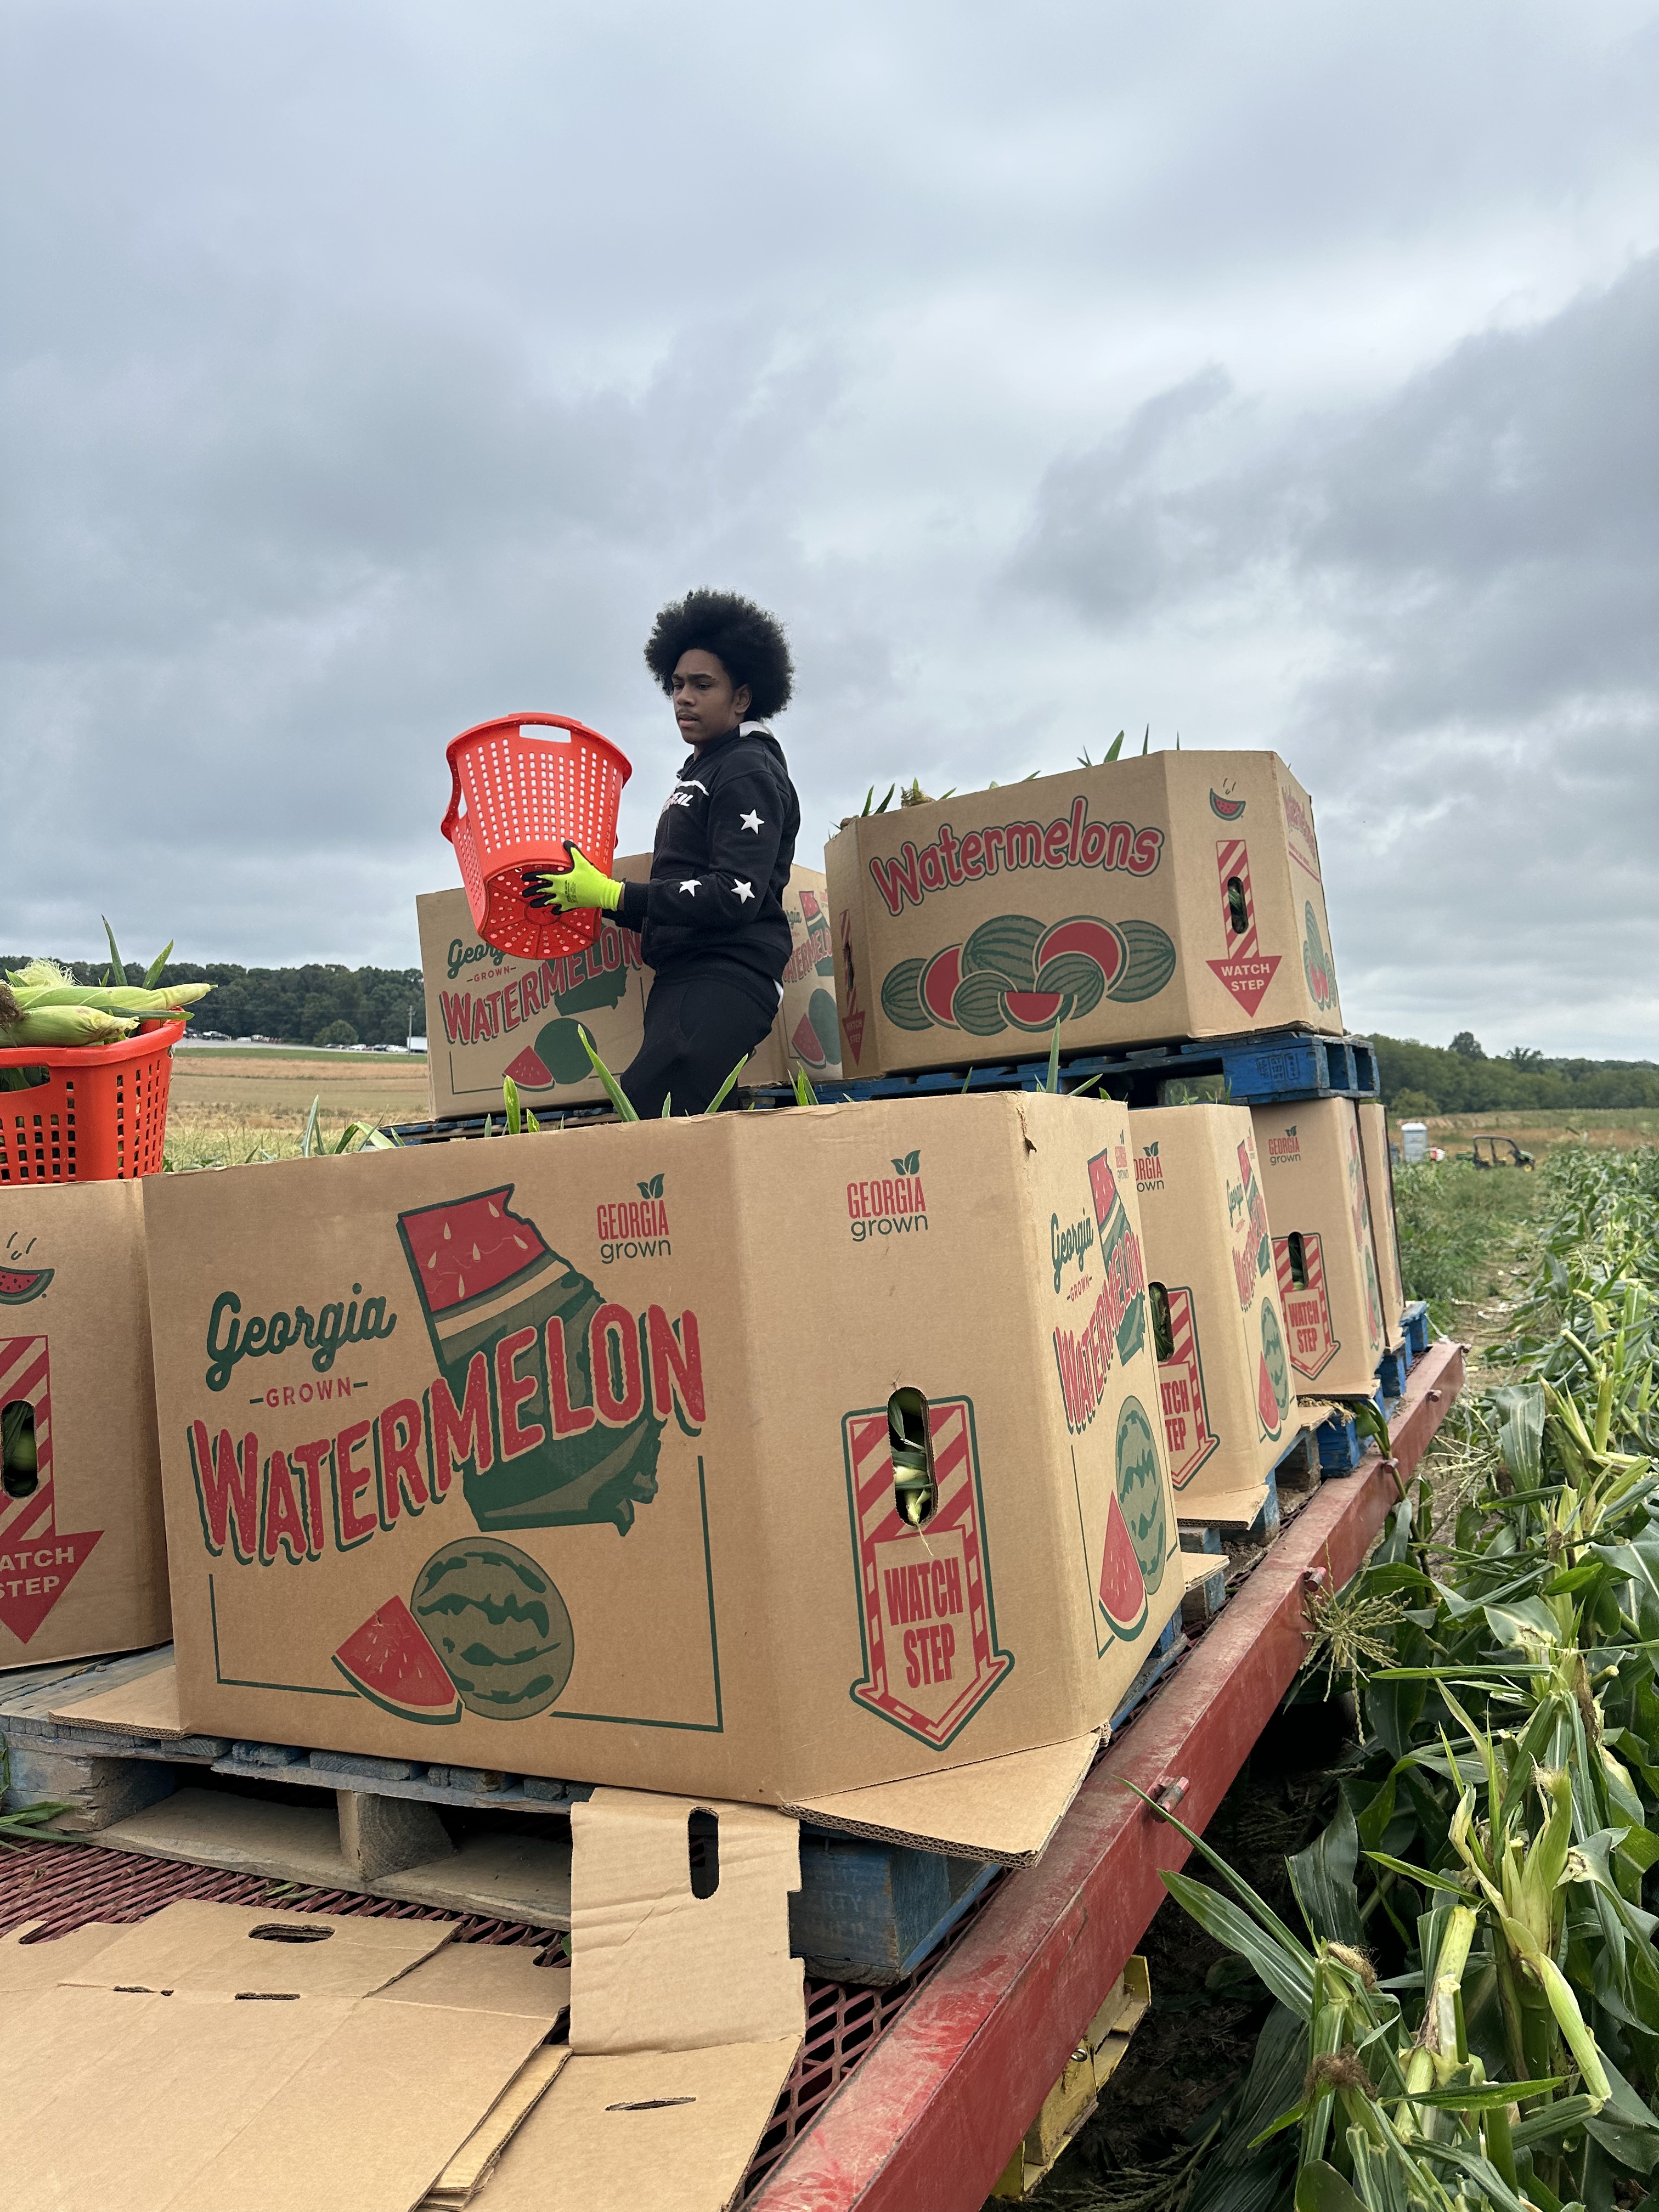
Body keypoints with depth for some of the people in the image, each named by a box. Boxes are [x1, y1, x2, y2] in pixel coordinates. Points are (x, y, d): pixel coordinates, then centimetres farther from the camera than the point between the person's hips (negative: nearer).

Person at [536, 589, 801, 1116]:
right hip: (681, 980, 9)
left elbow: (737, 897, -16)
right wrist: (583, 891, 17)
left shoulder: (748, 773, -3)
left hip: (726, 980, -9)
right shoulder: (696, 774, 26)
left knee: (634, 1121, -23)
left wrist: (613, 895, -17)